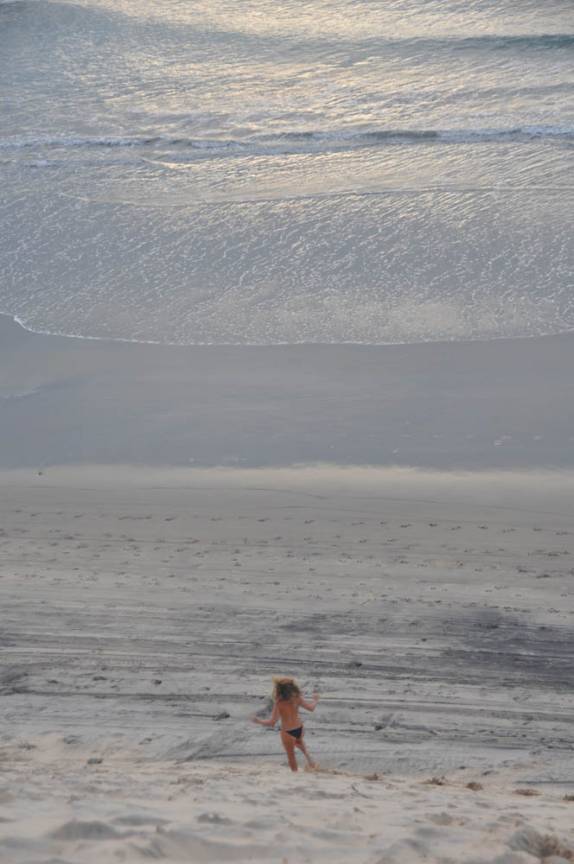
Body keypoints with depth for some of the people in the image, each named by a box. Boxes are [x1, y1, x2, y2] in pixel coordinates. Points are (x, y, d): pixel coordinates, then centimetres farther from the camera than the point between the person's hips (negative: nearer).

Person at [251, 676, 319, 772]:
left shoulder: (278, 704, -24)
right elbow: (311, 708, -2)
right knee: (299, 741, 39)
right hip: (300, 729, 4)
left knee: (291, 755, 19)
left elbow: (272, 723, -24)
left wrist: (258, 721, -10)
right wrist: (315, 700, 19)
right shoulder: (297, 698, -11)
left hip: (287, 732, -4)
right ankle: (308, 758, 23)